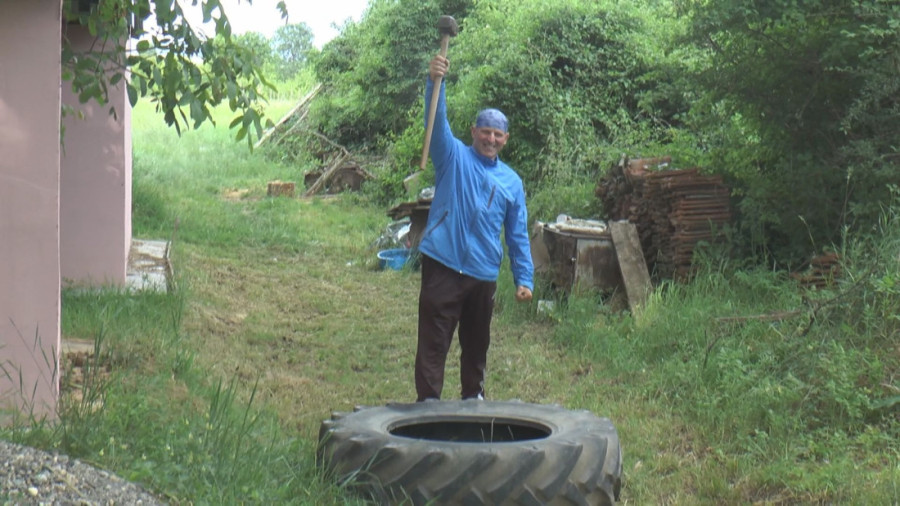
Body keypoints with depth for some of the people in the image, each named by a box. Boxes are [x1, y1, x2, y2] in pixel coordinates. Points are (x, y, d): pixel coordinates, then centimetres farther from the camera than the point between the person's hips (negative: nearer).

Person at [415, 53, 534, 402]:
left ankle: (473, 397, 32)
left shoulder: (512, 182, 12)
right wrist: (435, 81, -31)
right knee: (434, 341, -6)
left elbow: (518, 235, 14)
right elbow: (437, 121, -14)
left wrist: (524, 279, 7)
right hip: (443, 265, -4)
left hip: (484, 273, 4)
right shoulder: (454, 158, 2)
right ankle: (427, 401, -4)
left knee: (477, 343, 16)